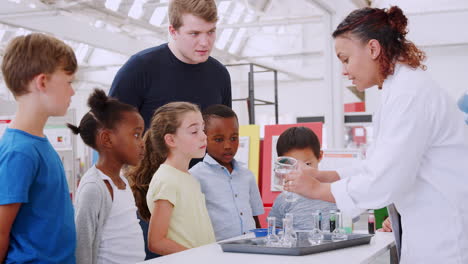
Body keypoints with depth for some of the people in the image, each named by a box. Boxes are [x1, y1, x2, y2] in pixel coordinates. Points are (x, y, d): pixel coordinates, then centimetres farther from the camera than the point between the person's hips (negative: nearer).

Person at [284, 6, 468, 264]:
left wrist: (316, 189, -9)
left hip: (446, 239, -9)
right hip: (432, 233, 9)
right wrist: (320, 175, 7)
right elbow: (377, 167, 17)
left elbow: (382, 183, -21)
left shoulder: (410, 93, -19)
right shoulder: (401, 89, 12)